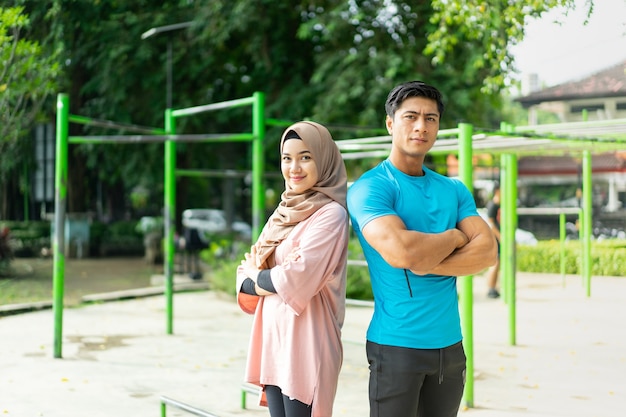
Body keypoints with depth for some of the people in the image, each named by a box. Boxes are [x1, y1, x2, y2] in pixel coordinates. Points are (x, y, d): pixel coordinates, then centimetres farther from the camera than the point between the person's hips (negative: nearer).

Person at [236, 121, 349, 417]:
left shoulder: (331, 214, -11)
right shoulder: (285, 212, 12)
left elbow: (297, 279, -20)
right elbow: (245, 279, 10)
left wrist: (256, 275, -1)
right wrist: (276, 277, -12)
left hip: (306, 342, -7)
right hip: (272, 338, 7)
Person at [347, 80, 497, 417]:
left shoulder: (454, 190, 11)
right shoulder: (370, 188, -8)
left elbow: (487, 251, -1)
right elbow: (401, 251, -24)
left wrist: (428, 265, -16)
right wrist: (454, 237, -6)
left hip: (450, 343, 6)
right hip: (397, 344, -5)